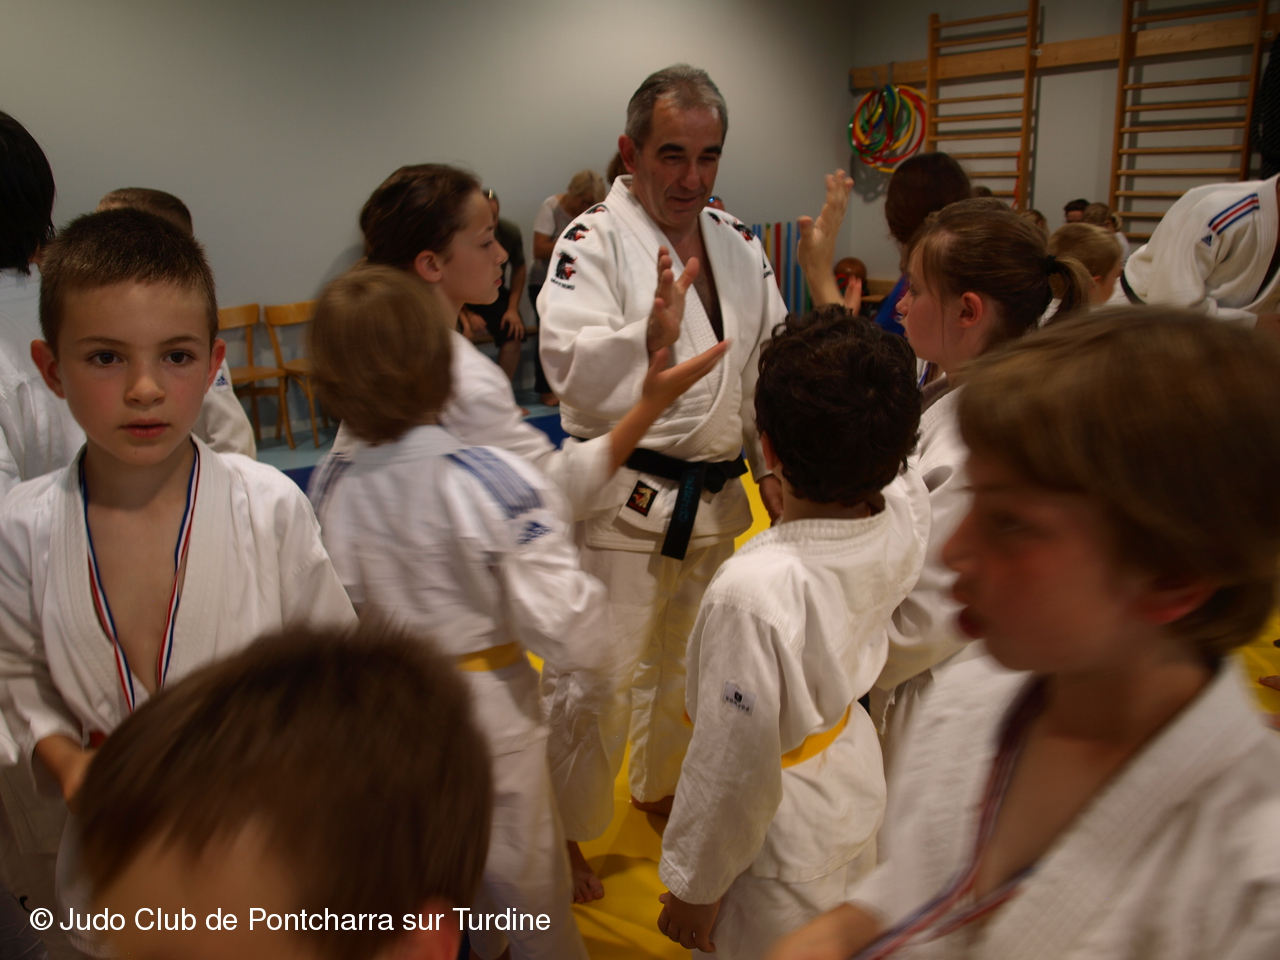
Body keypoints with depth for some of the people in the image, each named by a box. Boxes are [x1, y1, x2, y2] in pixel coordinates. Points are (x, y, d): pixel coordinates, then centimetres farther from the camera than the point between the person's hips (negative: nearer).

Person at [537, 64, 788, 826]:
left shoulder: (739, 243, 8)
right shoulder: (594, 239, -12)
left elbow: (769, 364, 13)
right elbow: (571, 369, -25)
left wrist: (775, 468, 9)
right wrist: (650, 336, -43)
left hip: (717, 498, 7)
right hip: (625, 500, -6)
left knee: (684, 663, 24)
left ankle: (660, 789, 48)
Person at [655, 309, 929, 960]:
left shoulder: (754, 593, -39)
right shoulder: (906, 510, -21)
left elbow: (734, 769, -28)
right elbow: (880, 458, 5)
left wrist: (693, 887, -10)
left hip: (784, 833, -6)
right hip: (857, 774, 7)